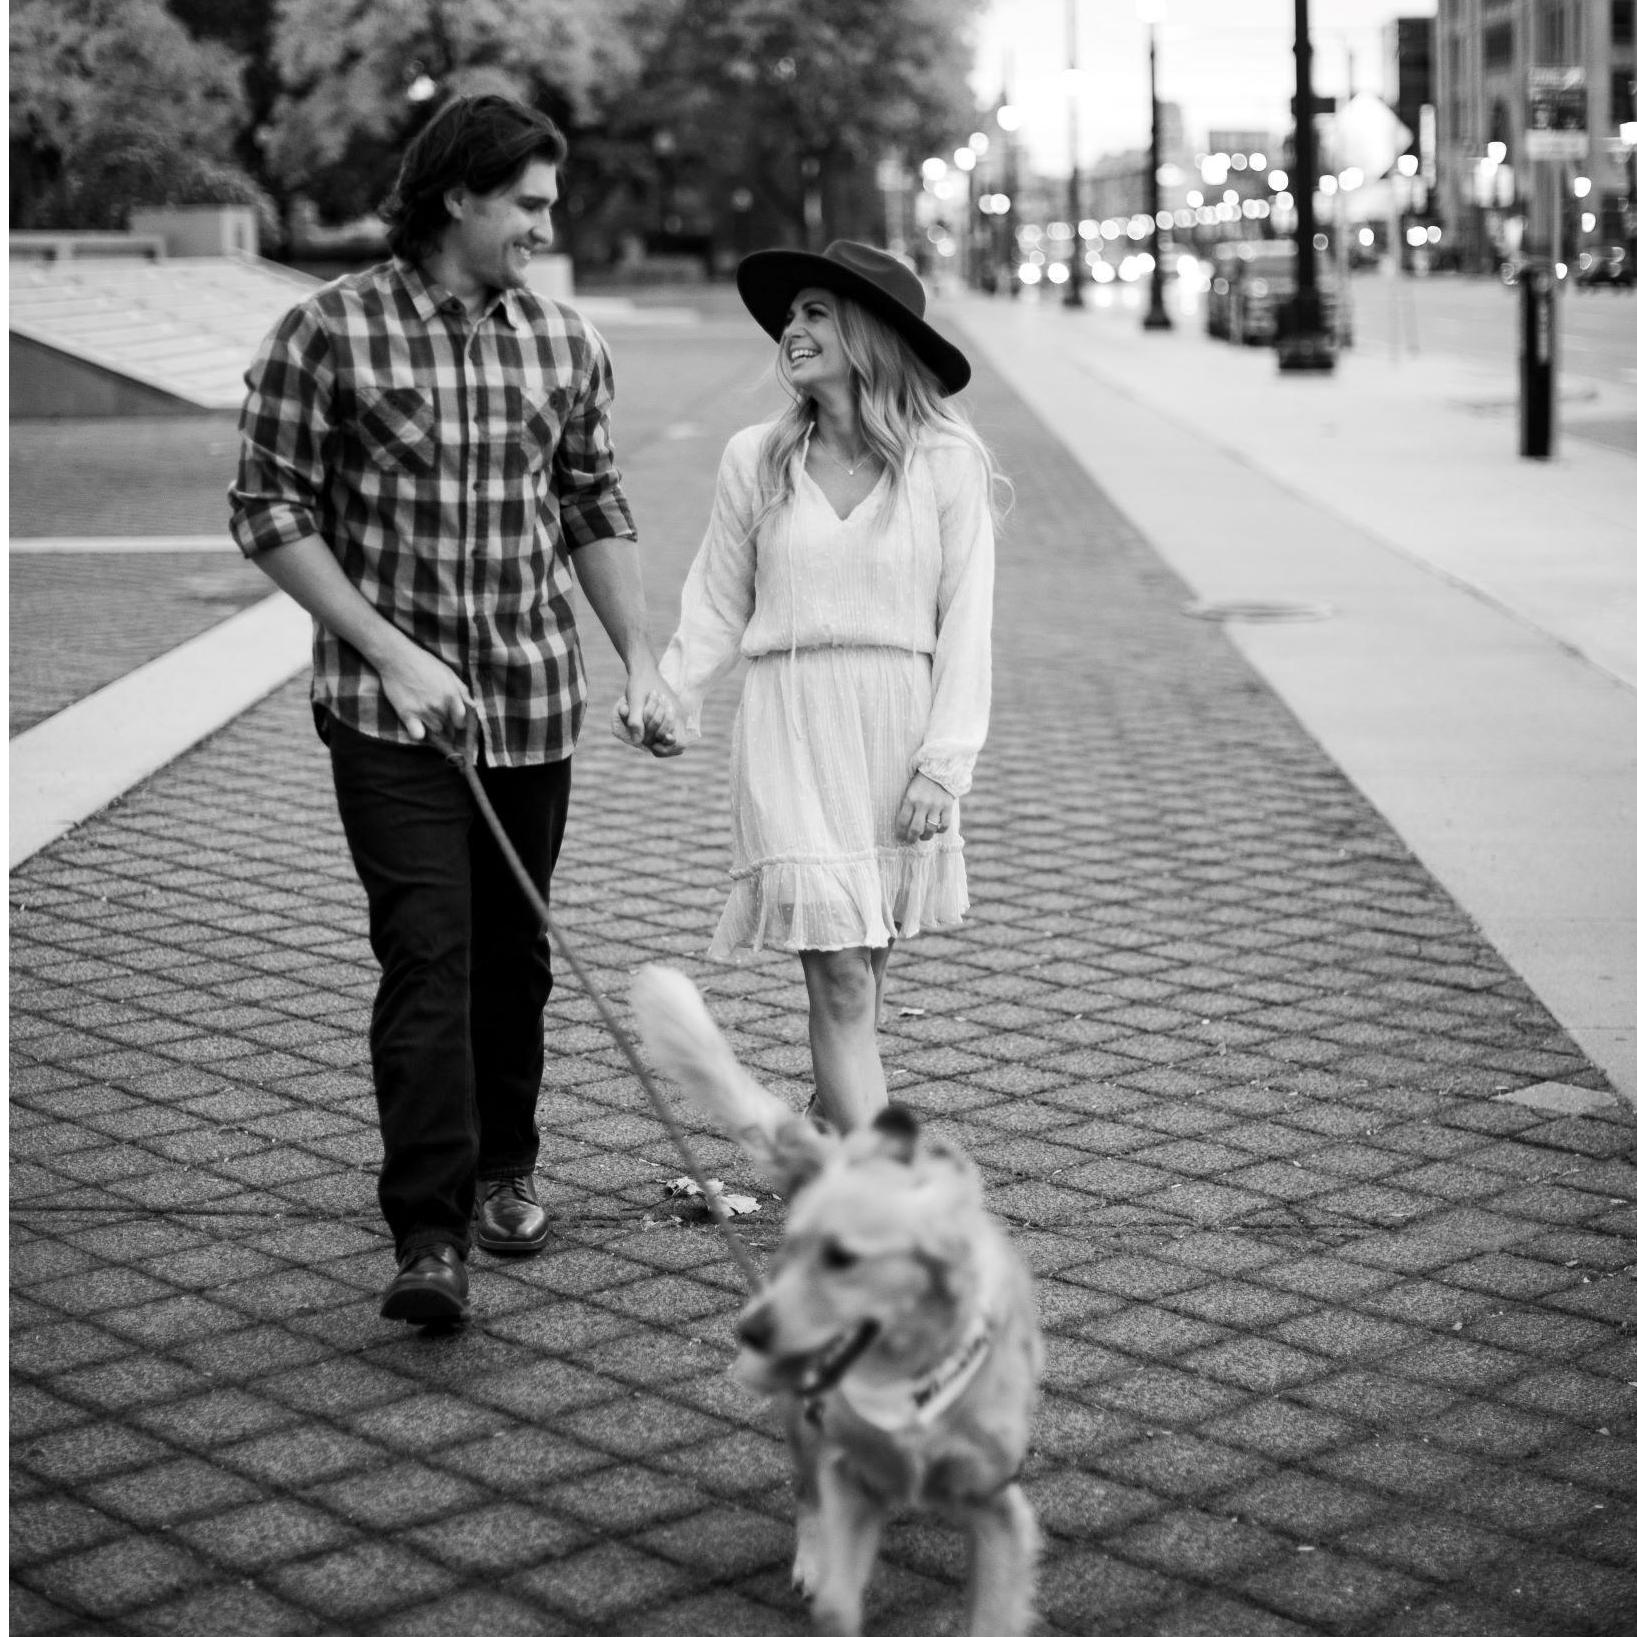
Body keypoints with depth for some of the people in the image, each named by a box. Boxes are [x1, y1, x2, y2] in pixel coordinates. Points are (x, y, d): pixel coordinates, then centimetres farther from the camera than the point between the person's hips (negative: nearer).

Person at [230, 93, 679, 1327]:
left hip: (533, 703, 4)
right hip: (392, 710, -4)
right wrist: (392, 651, -13)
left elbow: (596, 512, 13)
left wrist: (642, 664, 5)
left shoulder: (566, 345, 7)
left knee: (514, 951, 14)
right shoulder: (330, 333, -7)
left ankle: (504, 1167, 33)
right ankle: (431, 1235, -10)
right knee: (427, 956, -12)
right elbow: (270, 510, -7)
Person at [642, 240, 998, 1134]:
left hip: (901, 732, 0)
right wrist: (673, 697, -4)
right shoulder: (755, 460, 2)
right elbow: (717, 605, 10)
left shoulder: (946, 461, -2)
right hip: (792, 733, 0)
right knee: (840, 982, -6)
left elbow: (965, 622, -2)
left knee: (858, 976, 10)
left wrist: (944, 762, -7)